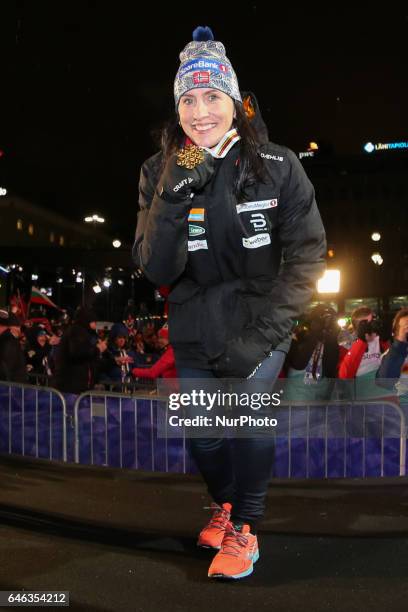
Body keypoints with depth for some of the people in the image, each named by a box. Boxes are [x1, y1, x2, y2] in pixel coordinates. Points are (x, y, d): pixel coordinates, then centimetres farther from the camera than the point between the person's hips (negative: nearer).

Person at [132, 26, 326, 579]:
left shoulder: (278, 166, -13)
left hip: (259, 326, -2)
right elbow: (156, 270, -16)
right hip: (195, 332, 3)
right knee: (201, 434, 13)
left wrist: (262, 335, -20)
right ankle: (225, 504, 45)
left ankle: (243, 528, 11)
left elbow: (307, 254, -12)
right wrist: (174, 197, -31)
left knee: (250, 421, -17)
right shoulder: (161, 172, -10)